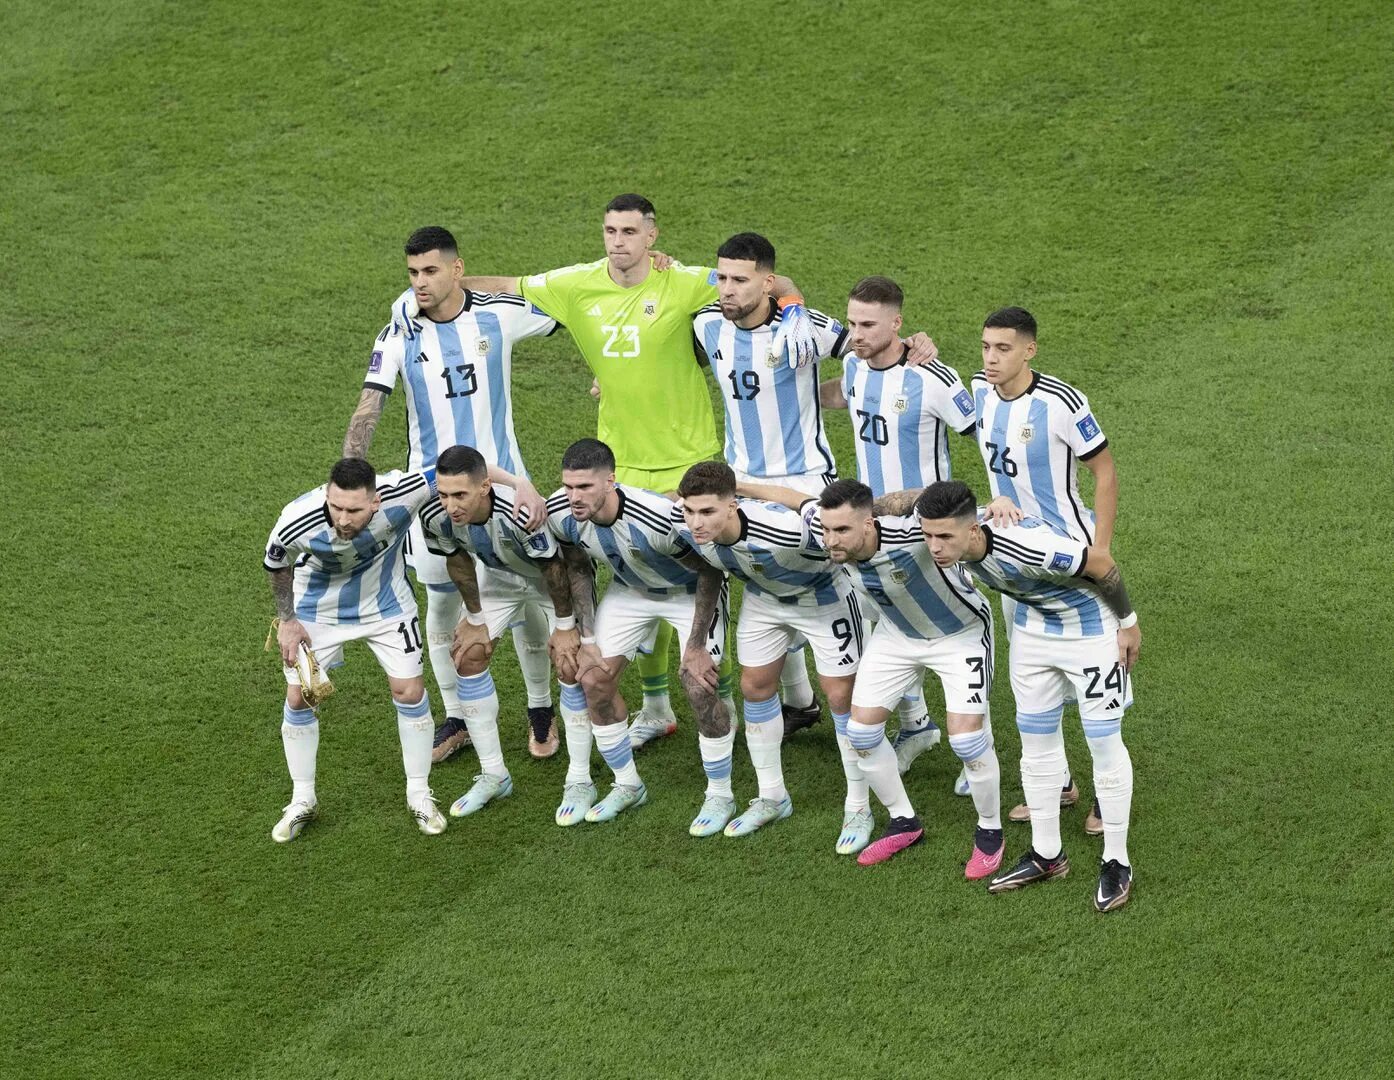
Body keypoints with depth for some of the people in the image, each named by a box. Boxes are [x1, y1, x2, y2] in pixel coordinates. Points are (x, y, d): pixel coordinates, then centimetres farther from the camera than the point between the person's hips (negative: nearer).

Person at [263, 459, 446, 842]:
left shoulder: (400, 494, -40)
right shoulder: (296, 522, -37)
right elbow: (277, 565, -12)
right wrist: (286, 620, -7)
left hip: (386, 604, 0)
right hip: (318, 607, 0)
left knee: (410, 690, -1)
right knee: (298, 696, 1)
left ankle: (419, 795, 19)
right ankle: (302, 800, 21)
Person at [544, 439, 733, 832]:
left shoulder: (657, 518, -41)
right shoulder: (561, 514, -24)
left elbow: (710, 572, -26)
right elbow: (579, 570, -2)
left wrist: (696, 646, -21)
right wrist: (587, 639, -4)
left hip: (692, 589, -6)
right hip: (629, 588, 6)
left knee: (698, 686, -18)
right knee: (594, 679, -1)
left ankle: (720, 795, 3)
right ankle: (627, 785, 19)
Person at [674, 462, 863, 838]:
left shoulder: (785, 531, -46)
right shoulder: (682, 524, -29)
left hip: (822, 595, -5)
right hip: (763, 597, 5)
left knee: (841, 696, -1)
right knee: (755, 687, 11)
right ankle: (772, 797, 29)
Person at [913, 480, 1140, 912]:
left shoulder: (1027, 547, -42)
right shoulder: (943, 528, -23)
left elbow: (1102, 562, -27)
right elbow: (910, 500, 2)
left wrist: (1128, 622, -15)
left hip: (1091, 629, -7)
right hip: (1032, 626, 7)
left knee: (1104, 742, 0)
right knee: (1036, 741, 12)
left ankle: (1116, 863, 12)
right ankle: (1046, 855, 24)